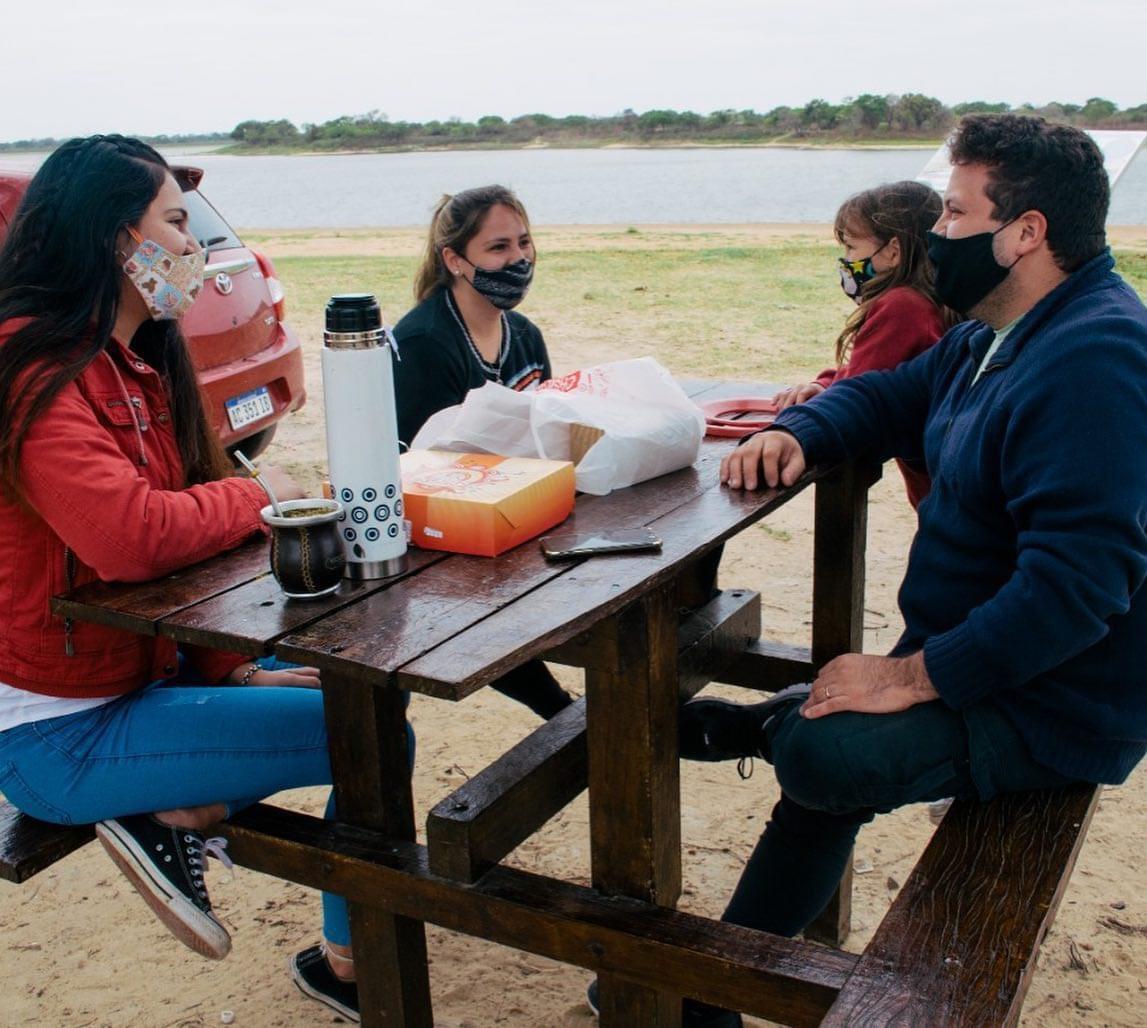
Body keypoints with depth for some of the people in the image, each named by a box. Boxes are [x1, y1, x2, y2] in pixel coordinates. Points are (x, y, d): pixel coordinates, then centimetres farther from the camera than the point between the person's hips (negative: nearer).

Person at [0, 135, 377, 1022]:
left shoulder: (140, 362, 9)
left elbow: (184, 545, 8)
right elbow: (132, 536, -33)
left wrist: (233, 669, -1)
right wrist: (257, 496, -16)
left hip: (148, 667, 10)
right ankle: (177, 817, 0)